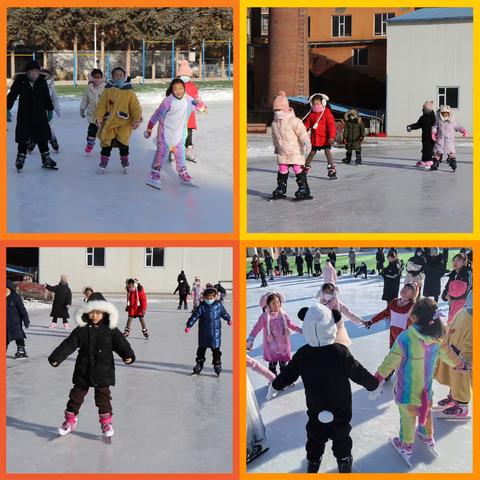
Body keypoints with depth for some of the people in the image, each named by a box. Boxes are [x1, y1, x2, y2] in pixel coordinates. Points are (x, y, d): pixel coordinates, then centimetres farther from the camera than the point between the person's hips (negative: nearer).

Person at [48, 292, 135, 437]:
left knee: (103, 397, 4)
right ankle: (70, 421, 25)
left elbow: (121, 343, -10)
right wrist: (56, 357, -12)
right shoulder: (81, 330, -3)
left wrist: (128, 355, -28)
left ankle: (106, 422, 19)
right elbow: (68, 345, -4)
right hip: (83, 371, 2)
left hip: (103, 371, -1)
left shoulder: (110, 330, -5)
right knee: (76, 395, 10)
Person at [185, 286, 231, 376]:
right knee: (201, 349, 10)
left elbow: (224, 313, 17)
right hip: (204, 333, 0)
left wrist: (228, 320, 33)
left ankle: (217, 364, 11)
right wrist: (189, 326, -15)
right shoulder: (202, 306, -6)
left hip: (215, 332, 0)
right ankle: (199, 364, 18)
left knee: (216, 349, 3)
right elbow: (194, 316, -10)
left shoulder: (218, 305, -1)